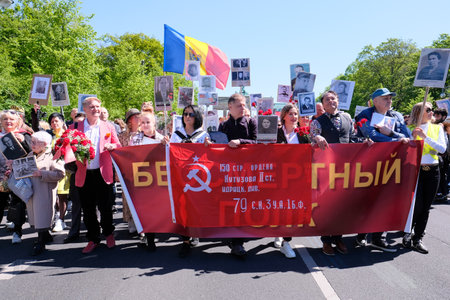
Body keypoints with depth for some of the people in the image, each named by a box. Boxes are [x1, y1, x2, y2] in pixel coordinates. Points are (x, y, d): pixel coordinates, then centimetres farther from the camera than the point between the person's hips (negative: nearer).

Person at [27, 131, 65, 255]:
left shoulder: (52, 156, -9)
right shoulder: (30, 155, 15)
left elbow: (60, 174, -17)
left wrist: (41, 173, -22)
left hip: (45, 193, -7)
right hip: (31, 192, 7)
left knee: (42, 217, -3)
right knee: (35, 216, 15)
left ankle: (41, 243, 8)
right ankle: (46, 236, 31)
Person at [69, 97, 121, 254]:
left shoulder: (108, 127, 9)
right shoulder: (75, 127, 8)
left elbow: (118, 146, 10)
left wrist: (112, 146, -12)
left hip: (103, 174, -1)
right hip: (84, 175, 1)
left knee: (105, 207, 3)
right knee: (88, 209, 8)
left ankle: (108, 233, 28)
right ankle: (93, 239, 24)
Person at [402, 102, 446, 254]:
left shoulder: (437, 128, 9)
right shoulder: (410, 129, 1)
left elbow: (443, 148, -4)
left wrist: (426, 137, -14)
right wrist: (413, 137, -16)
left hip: (432, 170, 3)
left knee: (426, 207, 5)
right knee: (417, 206, -8)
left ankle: (418, 238, 16)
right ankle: (407, 233, 15)